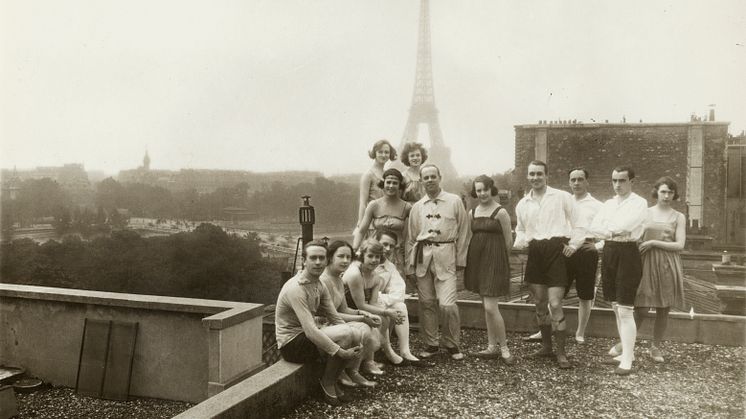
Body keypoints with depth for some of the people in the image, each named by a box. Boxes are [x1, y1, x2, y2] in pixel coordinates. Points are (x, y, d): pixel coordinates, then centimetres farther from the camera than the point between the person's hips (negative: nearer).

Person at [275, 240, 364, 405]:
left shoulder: (319, 286, 5)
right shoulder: (296, 288, -25)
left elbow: (335, 318, 4)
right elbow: (311, 331, -30)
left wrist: (354, 340, -12)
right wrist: (342, 352, -29)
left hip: (306, 335, 9)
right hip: (291, 344, -9)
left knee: (356, 334, -6)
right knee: (345, 333, -25)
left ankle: (332, 381, 8)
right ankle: (327, 382, -4)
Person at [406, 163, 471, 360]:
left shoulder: (454, 201, 3)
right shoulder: (417, 206, 11)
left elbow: (463, 231, 4)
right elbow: (411, 237, 13)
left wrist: (460, 259, 1)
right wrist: (410, 266, 9)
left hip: (445, 256, -3)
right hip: (422, 256, 3)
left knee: (447, 304, -9)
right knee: (426, 303, 6)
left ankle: (452, 344, 11)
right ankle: (431, 344, 21)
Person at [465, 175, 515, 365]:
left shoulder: (500, 212, -8)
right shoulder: (472, 213, 10)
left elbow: (508, 240, -4)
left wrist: (495, 255, 6)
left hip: (494, 260, -6)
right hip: (477, 259, 7)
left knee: (490, 307, -11)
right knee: (486, 306, 12)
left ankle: (504, 348, 2)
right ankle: (492, 347, 21)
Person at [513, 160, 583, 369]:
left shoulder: (562, 197, 1)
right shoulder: (522, 204, 13)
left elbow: (577, 223, 5)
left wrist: (574, 244, -5)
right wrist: (519, 243, 1)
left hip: (557, 250, -4)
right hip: (535, 252, 5)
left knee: (555, 305, -9)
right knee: (540, 304, 11)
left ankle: (561, 352, 3)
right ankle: (546, 346, 26)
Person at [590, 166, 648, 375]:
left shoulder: (639, 203, -5)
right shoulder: (608, 204, 14)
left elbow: (626, 224, -20)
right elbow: (594, 227, 2)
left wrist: (608, 229, -1)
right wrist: (616, 232, -11)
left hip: (628, 254, -7)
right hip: (609, 252, 7)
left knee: (625, 310, -8)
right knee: (616, 307, 14)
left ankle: (627, 360, -3)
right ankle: (625, 346, 27)